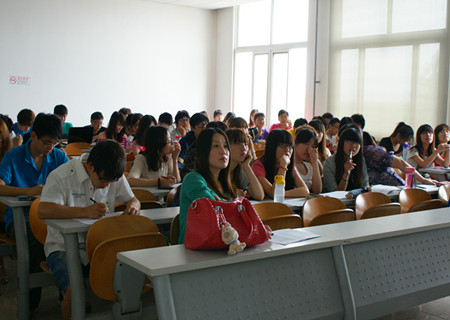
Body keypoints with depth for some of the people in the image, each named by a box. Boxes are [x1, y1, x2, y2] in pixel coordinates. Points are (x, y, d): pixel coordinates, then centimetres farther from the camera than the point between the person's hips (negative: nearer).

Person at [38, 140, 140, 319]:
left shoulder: (115, 177, 5)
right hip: (64, 247, -4)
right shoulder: (62, 176, -12)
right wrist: (85, 212, -35)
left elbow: (132, 200, 14)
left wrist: (133, 206, -13)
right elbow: (43, 211, -24)